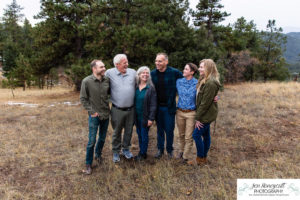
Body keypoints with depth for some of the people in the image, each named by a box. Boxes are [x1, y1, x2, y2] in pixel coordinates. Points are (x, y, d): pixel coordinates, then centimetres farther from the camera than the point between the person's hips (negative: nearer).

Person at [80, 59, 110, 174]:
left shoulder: (107, 80, -3)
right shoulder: (86, 81, -13)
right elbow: (83, 99, -7)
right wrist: (91, 111, -10)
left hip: (106, 114, 4)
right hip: (94, 115, -4)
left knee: (102, 138, 18)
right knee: (91, 141, 2)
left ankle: (98, 154, 43)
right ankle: (88, 164, 19)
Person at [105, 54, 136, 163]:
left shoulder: (133, 72, 1)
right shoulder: (109, 73, -7)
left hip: (131, 109, 3)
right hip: (117, 110, -2)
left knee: (129, 131, 16)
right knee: (117, 132, 12)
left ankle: (126, 149, 36)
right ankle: (116, 152, 30)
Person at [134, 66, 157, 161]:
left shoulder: (151, 88, -10)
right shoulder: (135, 87, 3)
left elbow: (153, 105, -12)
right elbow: (133, 101, 8)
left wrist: (151, 118, -16)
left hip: (145, 117, -4)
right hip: (137, 116, 4)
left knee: (144, 135, 6)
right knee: (139, 134, 15)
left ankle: (143, 154, 22)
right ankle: (141, 151, 31)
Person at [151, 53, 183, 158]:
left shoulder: (175, 72, -11)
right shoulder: (152, 73, 0)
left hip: (169, 107, -3)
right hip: (158, 107, 3)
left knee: (169, 130, 8)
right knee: (160, 129, 14)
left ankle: (169, 150, 28)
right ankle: (160, 149, 30)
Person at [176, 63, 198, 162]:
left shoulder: (197, 83, -8)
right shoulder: (179, 81, 2)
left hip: (191, 113, -3)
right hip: (180, 112, 4)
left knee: (188, 137, 4)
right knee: (181, 134, 18)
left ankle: (185, 156, 21)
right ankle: (181, 151, 41)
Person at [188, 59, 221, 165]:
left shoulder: (210, 83, -23)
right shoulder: (204, 80, 9)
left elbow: (205, 103, -23)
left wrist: (198, 118, -17)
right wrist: (198, 116, 8)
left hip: (206, 115, -9)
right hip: (206, 114, 9)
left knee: (196, 135, -1)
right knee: (205, 135, 17)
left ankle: (200, 159, 14)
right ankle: (204, 157, 30)